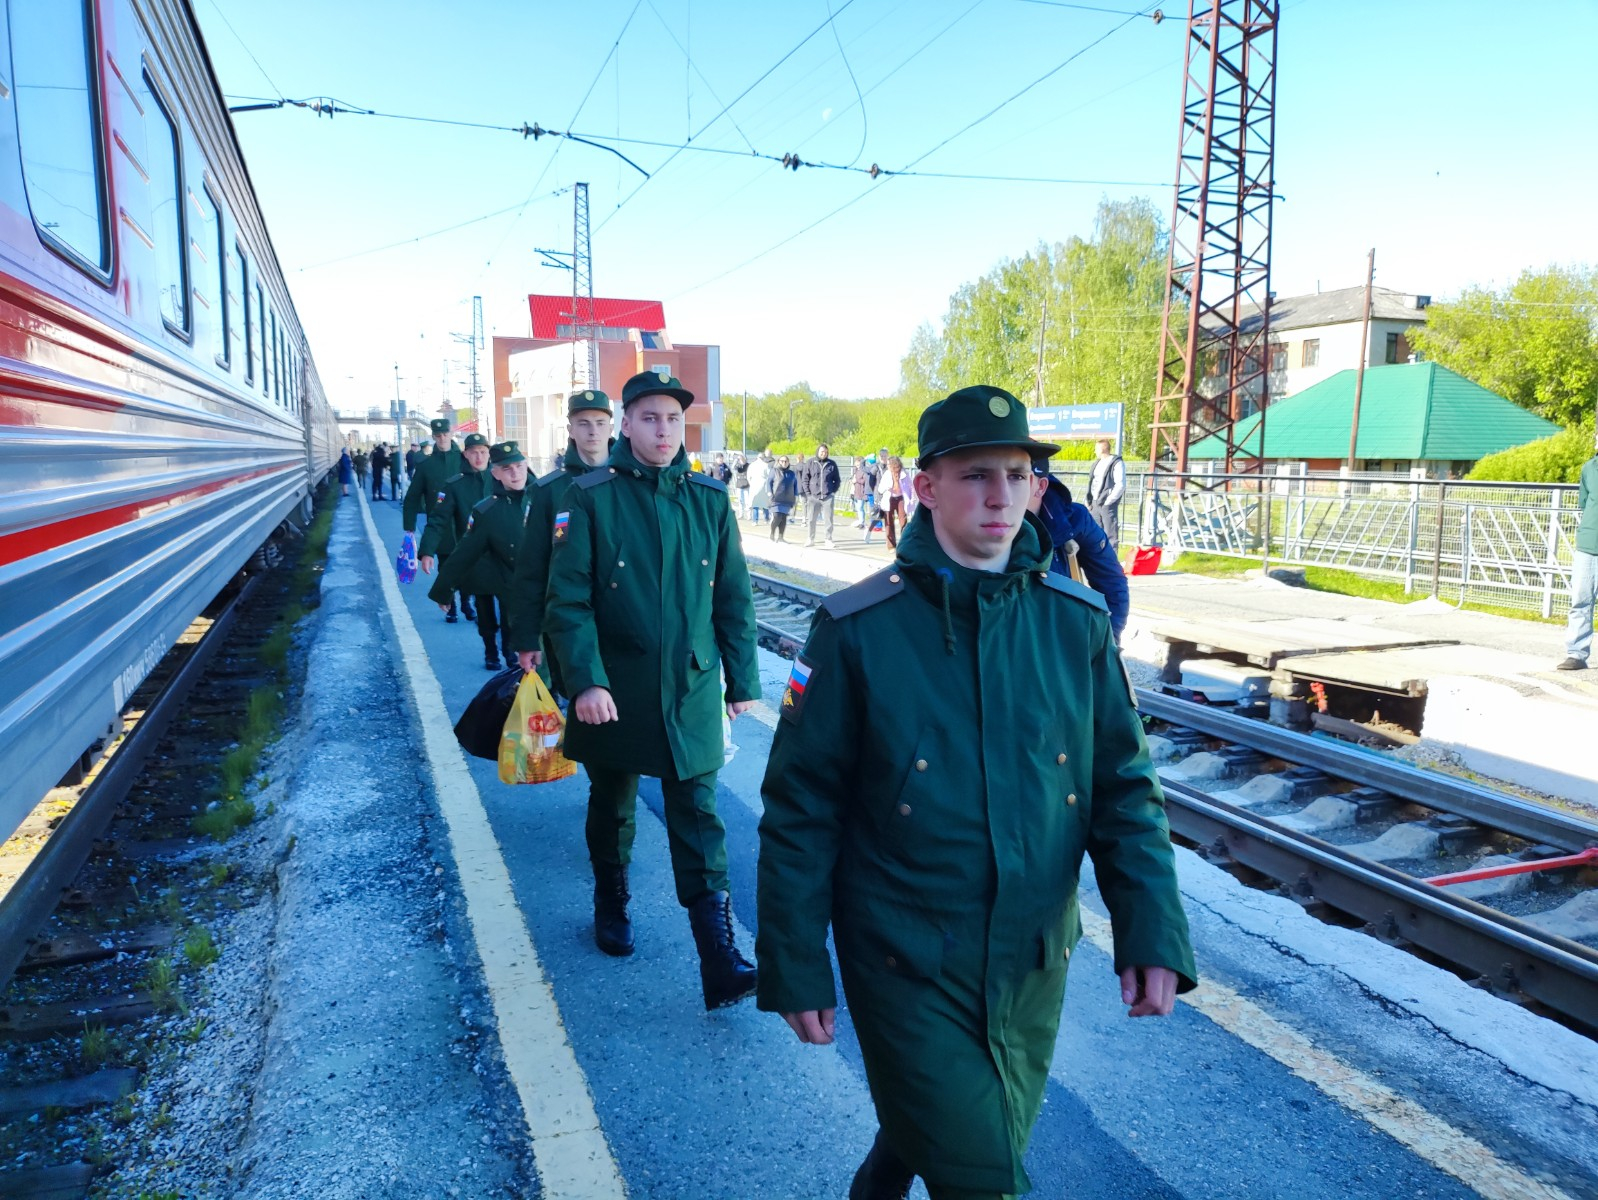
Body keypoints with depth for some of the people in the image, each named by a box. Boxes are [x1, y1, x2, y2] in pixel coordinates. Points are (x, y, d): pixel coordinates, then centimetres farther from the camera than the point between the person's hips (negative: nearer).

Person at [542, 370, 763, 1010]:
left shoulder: (709, 498, 1)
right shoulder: (591, 497, -7)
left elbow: (733, 598, 5)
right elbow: (569, 600, -10)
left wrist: (742, 681, 5)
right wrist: (585, 681, -19)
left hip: (692, 692, 1)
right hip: (613, 692, -1)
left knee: (698, 819, 0)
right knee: (612, 806, 18)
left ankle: (719, 961, 3)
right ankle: (611, 906, 43)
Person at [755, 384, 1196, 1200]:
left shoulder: (1078, 623, -4)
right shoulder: (857, 630, -14)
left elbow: (1124, 788, 2)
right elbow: (800, 812, -9)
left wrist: (1153, 931, -7)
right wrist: (794, 971, -6)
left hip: (1032, 965, 4)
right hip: (905, 969, -4)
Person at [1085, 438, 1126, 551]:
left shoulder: (1117, 463, -7)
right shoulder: (1097, 463, 17)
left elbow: (1121, 485, -14)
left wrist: (1108, 501, -15)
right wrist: (1089, 501, 9)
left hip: (1108, 504, -8)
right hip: (1095, 503, 8)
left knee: (1110, 535, -5)